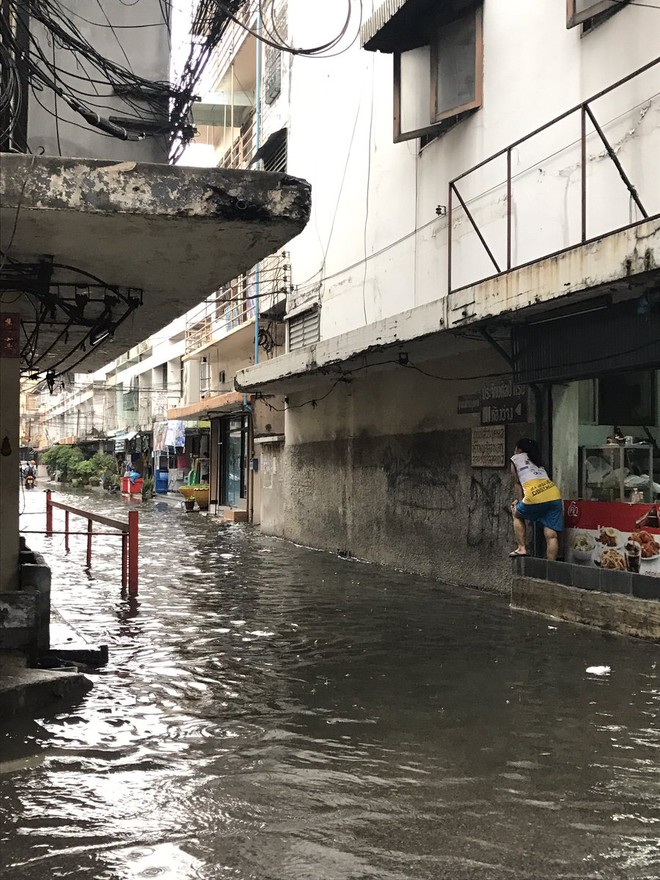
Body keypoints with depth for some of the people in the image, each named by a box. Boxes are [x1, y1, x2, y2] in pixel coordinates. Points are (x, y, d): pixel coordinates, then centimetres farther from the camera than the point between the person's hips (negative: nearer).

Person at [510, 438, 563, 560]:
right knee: (552, 535, 2)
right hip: (554, 493, 4)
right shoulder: (537, 461, 33)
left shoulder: (515, 459, 18)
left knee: (517, 514, 25)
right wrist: (520, 501, 40)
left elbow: (519, 483, 18)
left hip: (535, 496, -4)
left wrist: (520, 502, 28)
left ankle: (522, 548, 16)